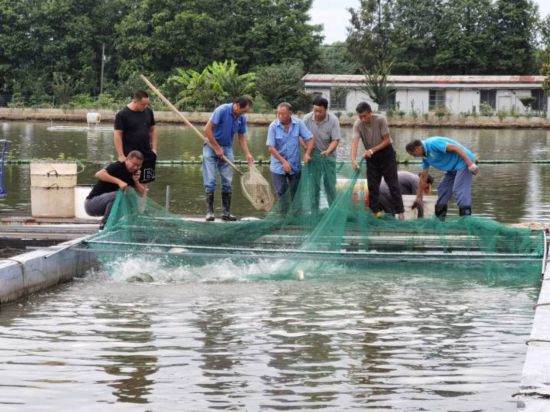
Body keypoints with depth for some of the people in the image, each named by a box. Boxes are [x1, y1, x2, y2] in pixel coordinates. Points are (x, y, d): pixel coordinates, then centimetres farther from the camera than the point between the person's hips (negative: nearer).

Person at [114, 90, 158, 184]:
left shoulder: (148, 112, 6)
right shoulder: (122, 115, -10)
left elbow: (152, 130, 16)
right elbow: (118, 135, -11)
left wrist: (154, 148, 8)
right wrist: (121, 155, -16)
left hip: (146, 154, 5)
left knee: (143, 182, 6)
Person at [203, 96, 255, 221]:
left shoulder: (242, 118, -2)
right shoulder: (222, 111, -20)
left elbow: (242, 138, 8)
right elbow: (207, 129, -20)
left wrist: (248, 154, -5)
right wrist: (217, 148, -16)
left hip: (227, 149, 5)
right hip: (211, 147, -5)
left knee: (227, 182, 3)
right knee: (210, 181, -7)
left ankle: (227, 212, 7)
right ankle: (209, 212, -2)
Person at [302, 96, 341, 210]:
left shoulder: (333, 120, -17)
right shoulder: (307, 118, -12)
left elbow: (335, 140, -17)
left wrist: (328, 151, -33)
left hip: (328, 155, -1)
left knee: (329, 183, -1)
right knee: (314, 184, 4)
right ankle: (314, 211, 12)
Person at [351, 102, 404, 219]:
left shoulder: (381, 120, -23)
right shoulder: (357, 124, -17)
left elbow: (387, 140, -18)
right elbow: (354, 142, -28)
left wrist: (372, 150, -27)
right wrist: (353, 159, -43)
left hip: (386, 152, -3)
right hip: (371, 156, 3)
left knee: (393, 184, -4)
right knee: (372, 186, 4)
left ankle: (400, 212, -4)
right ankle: (375, 212, 11)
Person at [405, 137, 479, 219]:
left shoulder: (433, 144, -21)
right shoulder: (425, 156, 10)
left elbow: (455, 147, -25)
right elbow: (423, 176, 19)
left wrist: (470, 163, -29)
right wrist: (418, 196, 23)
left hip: (463, 162, -10)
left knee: (459, 190, -19)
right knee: (443, 189, 12)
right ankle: (439, 220, 18)